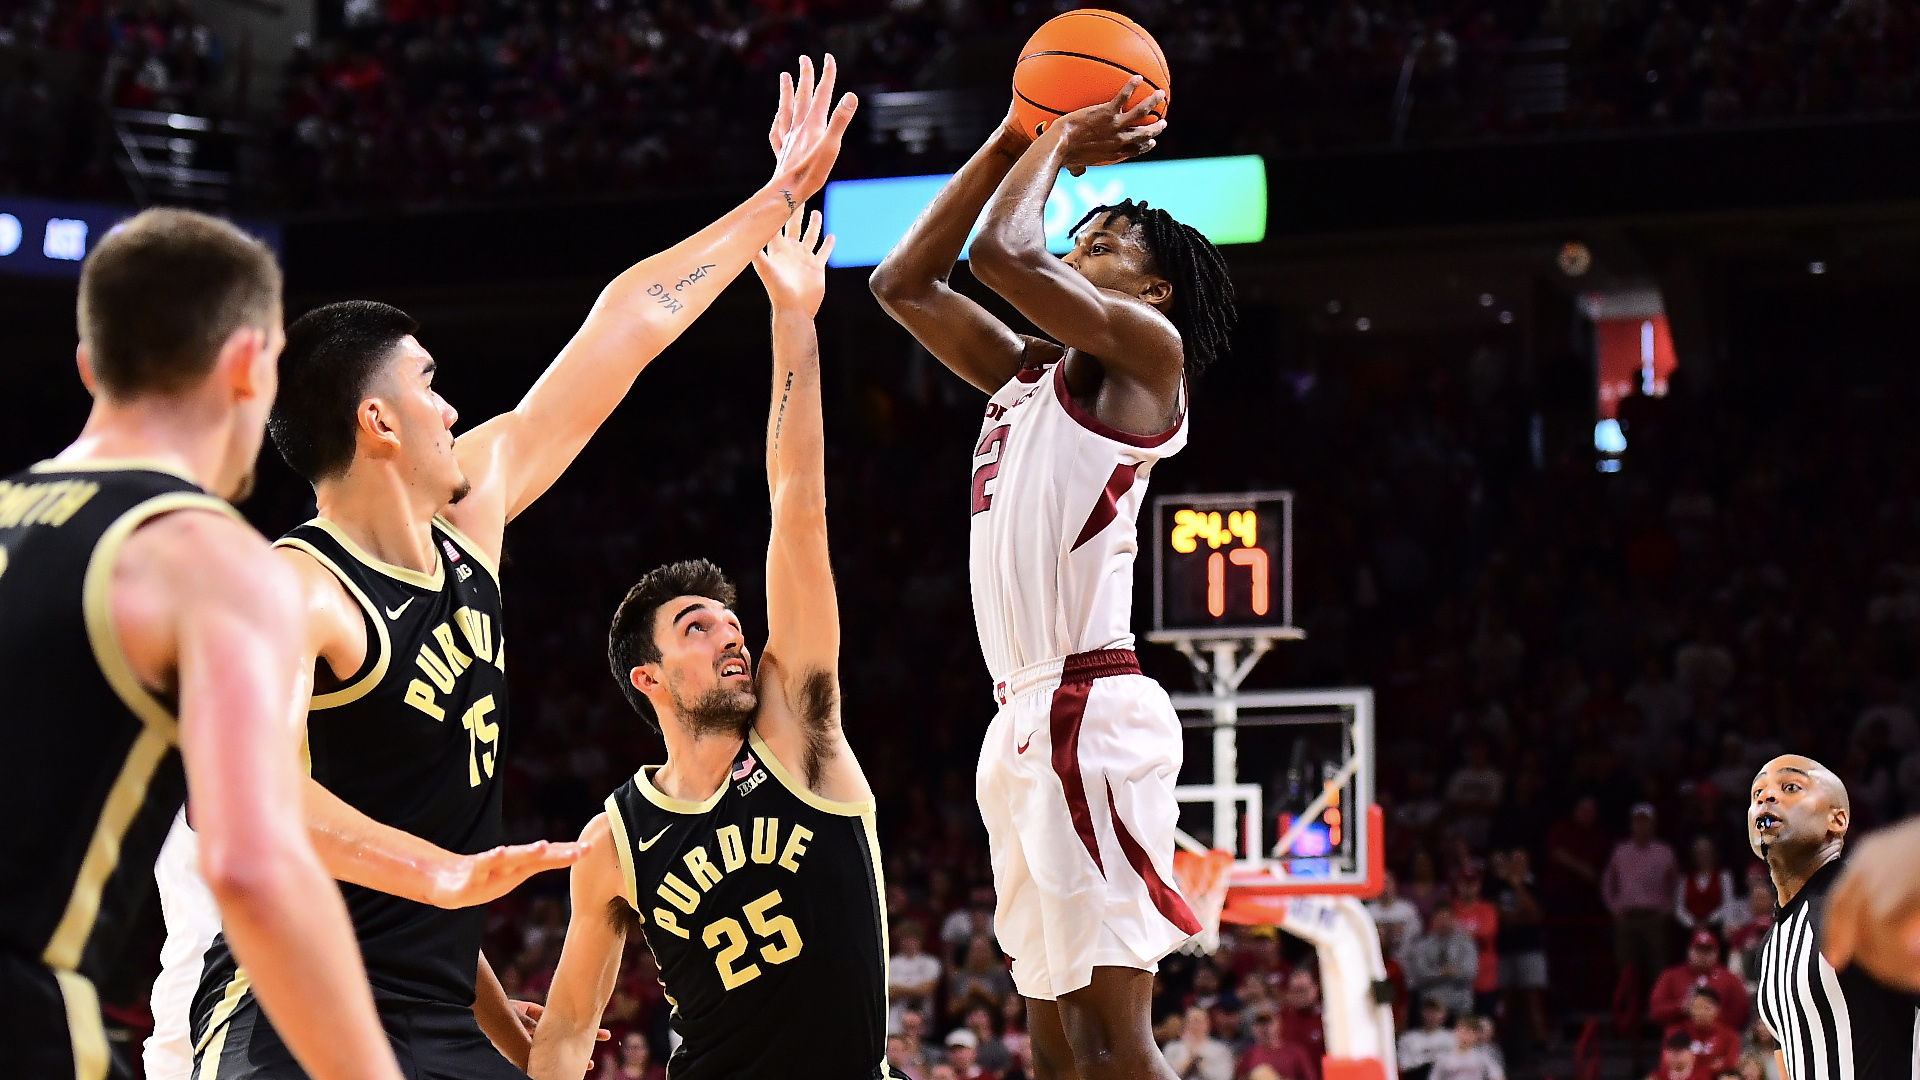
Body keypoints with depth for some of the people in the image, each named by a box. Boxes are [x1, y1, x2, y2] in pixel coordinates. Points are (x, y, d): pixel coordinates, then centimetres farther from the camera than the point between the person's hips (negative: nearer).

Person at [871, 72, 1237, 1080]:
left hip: (1089, 710, -9)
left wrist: (1060, 143, 5)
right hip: (1024, 719, 9)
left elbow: (1005, 253, -13)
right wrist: (1011, 141, 21)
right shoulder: (1026, 371, 22)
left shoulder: (1144, 349, -1)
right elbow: (904, 284, 24)